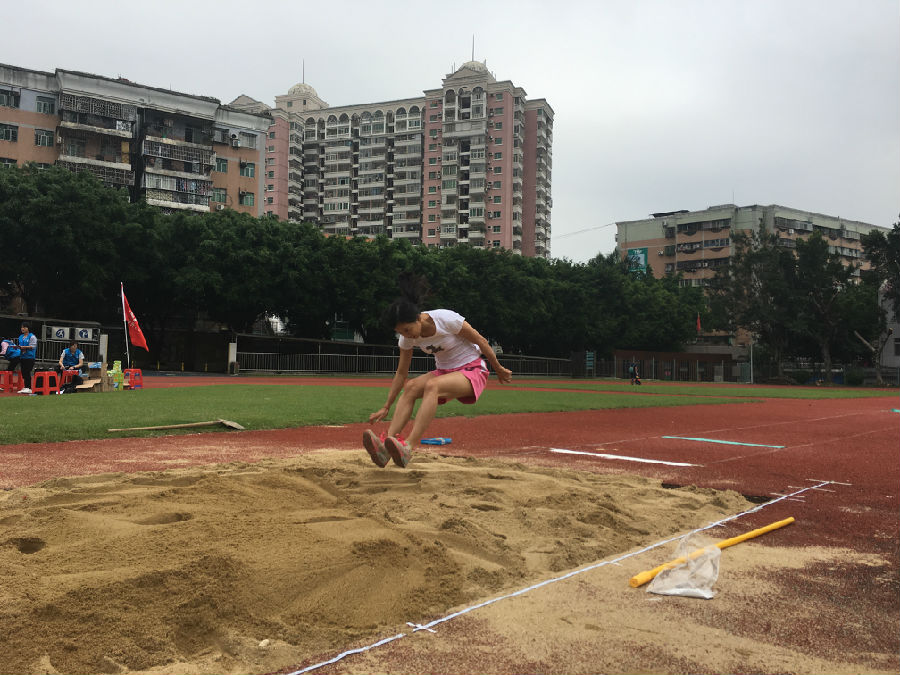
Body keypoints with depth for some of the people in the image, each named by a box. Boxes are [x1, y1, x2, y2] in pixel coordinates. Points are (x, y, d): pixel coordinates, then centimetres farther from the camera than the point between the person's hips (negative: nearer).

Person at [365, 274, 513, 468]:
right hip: (444, 371, 6)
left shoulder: (446, 319, -23)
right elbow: (401, 373, 5)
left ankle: (408, 447, -43)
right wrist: (386, 407, 3)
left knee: (432, 385, -34)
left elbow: (481, 341, -11)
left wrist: (499, 370, -1)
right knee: (411, 386, -22)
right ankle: (385, 446, -30)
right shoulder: (407, 338, -5)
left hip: (473, 370, -6)